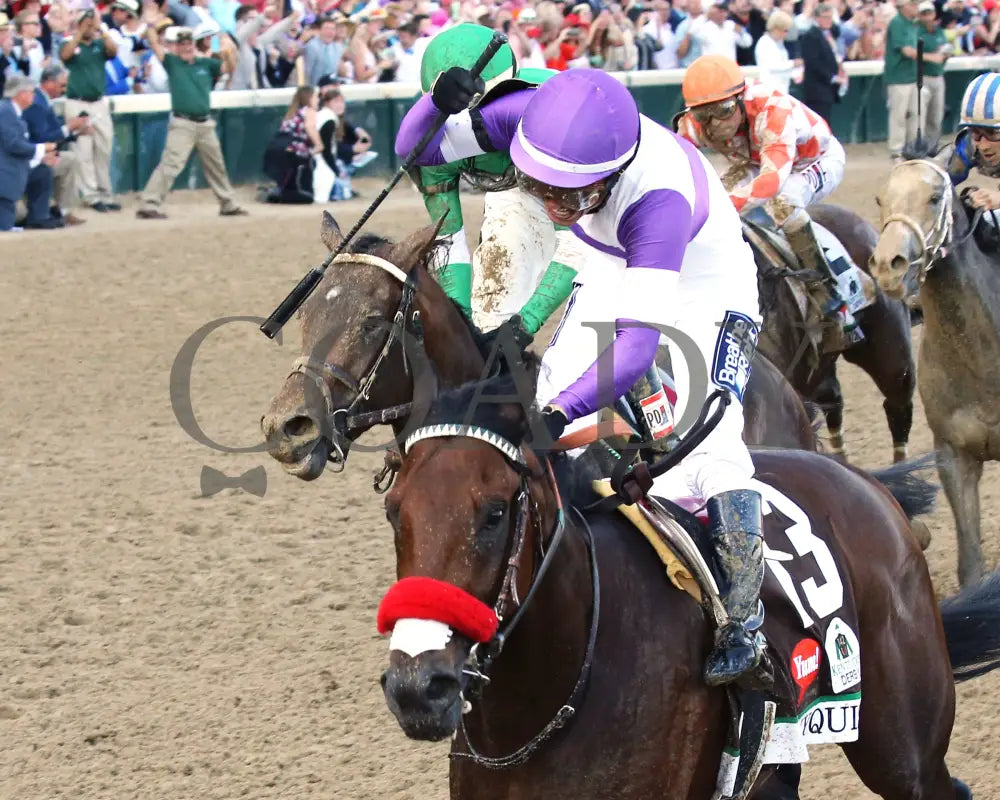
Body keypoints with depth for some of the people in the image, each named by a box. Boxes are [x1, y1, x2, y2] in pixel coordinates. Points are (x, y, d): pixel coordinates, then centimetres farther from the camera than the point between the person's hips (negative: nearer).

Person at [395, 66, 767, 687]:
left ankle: (743, 621, -10)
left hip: (705, 291, -6)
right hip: (612, 278, 6)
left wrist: (559, 415, -60)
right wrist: (443, 102, -39)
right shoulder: (537, 114, -28)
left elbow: (638, 344, -48)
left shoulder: (660, 195, -43)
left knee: (707, 443, -23)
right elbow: (416, 152, -16)